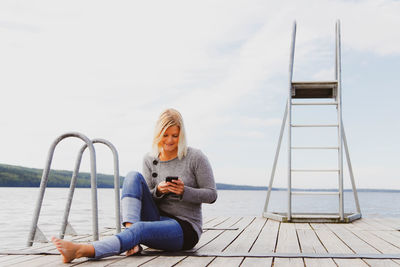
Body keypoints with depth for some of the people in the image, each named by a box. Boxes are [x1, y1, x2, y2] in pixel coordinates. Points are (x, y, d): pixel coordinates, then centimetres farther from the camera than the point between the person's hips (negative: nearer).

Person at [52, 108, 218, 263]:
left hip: (186, 228, -4)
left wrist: (185, 191, -20)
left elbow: (211, 195, -3)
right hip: (158, 220, 5)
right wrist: (158, 191, -16)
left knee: (141, 228, -37)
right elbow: (147, 197, 7)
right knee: (133, 177, -17)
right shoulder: (150, 160, 6)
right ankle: (133, 242, -34)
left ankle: (81, 251, -52)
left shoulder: (195, 157, -5)